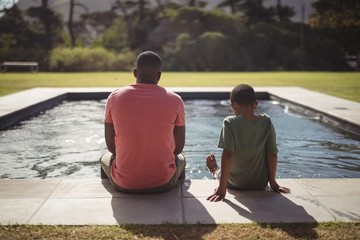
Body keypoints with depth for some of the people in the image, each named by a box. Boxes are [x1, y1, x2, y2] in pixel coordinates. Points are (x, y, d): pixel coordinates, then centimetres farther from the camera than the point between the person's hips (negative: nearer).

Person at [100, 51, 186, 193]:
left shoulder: (114, 98, -5)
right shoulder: (175, 100, -7)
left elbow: (111, 145, 3)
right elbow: (178, 147, 0)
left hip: (124, 184, 1)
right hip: (163, 183, 0)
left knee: (106, 158, 35)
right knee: (180, 159, 35)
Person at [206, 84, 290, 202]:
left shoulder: (230, 123, -20)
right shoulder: (266, 121, -10)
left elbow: (228, 155, -25)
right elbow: (272, 154, -7)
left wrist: (222, 189, -21)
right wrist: (273, 183, 5)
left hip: (235, 184, -3)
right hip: (261, 184, 3)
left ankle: (215, 171, 59)